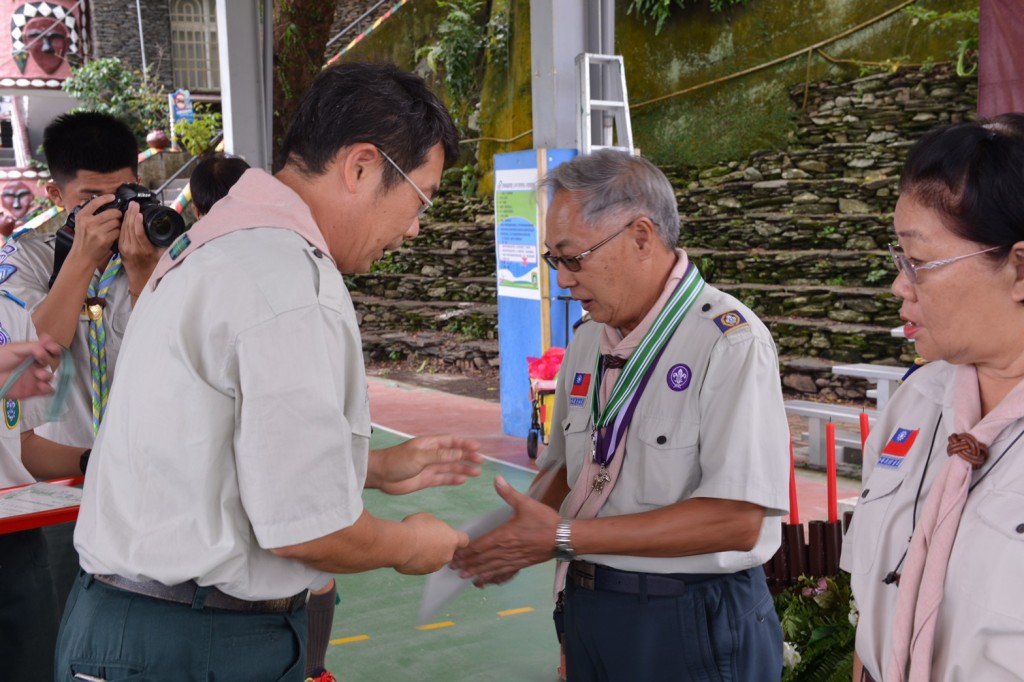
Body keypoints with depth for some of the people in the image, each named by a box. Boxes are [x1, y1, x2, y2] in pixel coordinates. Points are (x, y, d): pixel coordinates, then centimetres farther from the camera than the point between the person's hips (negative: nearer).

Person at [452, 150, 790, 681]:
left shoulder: (731, 342, -18)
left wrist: (564, 536, -23)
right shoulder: (586, 345, 7)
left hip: (692, 629, -6)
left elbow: (736, 520, -24)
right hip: (589, 613, 7)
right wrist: (517, 539, -8)